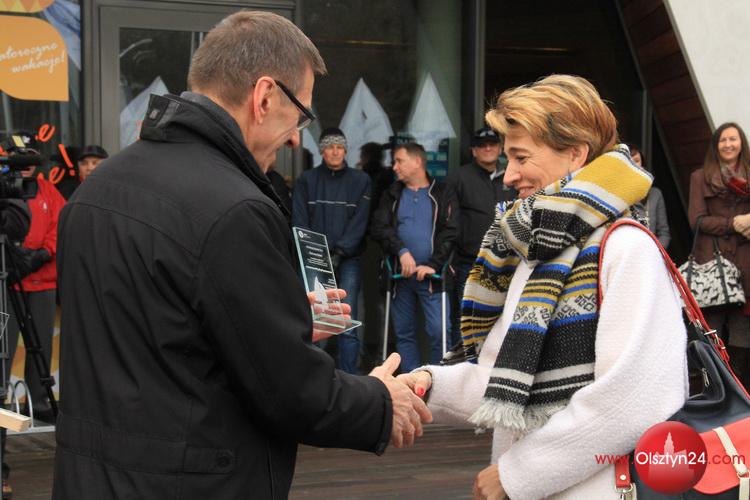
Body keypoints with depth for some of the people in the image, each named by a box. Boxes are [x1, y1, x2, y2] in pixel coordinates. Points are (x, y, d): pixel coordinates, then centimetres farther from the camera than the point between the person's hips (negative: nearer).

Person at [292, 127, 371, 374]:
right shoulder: (307, 180, 10)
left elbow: (359, 222, -1)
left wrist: (339, 252, -13)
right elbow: (299, 221, 3)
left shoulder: (360, 181, 7)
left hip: (347, 260, -1)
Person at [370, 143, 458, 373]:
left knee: (439, 331, -11)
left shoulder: (443, 194, 4)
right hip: (400, 275, 4)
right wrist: (402, 251, -16)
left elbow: (450, 232, -5)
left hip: (431, 275, -3)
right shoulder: (392, 195, 12)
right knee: (404, 333, 8)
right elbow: (379, 227, -1)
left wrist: (433, 265, -15)